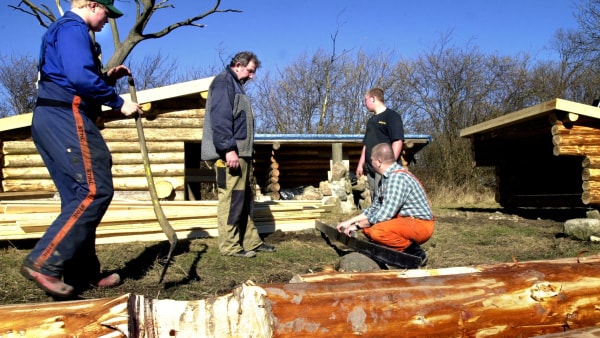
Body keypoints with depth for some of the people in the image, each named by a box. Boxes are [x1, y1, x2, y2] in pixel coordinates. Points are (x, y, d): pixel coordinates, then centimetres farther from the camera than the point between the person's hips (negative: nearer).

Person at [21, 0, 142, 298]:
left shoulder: (63, 30, 27)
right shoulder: (72, 27, -5)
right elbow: (81, 77, -21)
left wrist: (106, 77, 19)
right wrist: (119, 103, -13)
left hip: (52, 119, 11)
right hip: (66, 118, -11)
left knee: (79, 196, 9)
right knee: (96, 190, -15)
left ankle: (84, 273, 11)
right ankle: (42, 263, -17)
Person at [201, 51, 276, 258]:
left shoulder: (236, 85, 25)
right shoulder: (224, 82, -6)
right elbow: (220, 118, -18)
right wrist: (229, 149, -24)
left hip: (241, 153, 11)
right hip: (229, 154, -11)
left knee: (245, 199, 13)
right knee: (231, 198, -8)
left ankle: (251, 241, 20)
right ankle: (229, 246, -2)